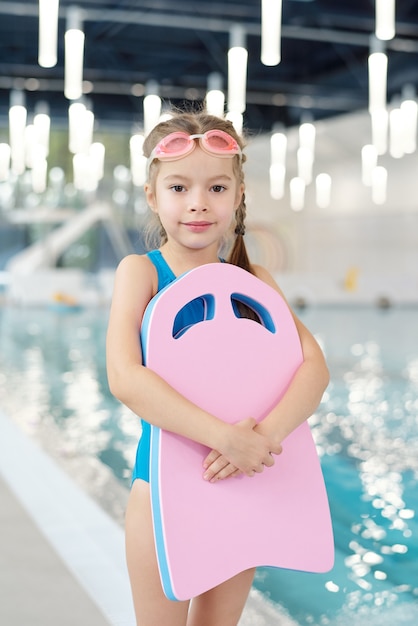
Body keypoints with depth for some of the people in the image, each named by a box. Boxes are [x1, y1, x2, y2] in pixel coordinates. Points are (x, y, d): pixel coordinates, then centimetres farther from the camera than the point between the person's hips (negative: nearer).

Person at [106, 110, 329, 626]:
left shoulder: (253, 279, 2)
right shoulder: (140, 271, -9)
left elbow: (314, 364, -9)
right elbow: (124, 377, -23)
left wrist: (266, 435, -27)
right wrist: (223, 436, -30)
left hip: (238, 480, 3)